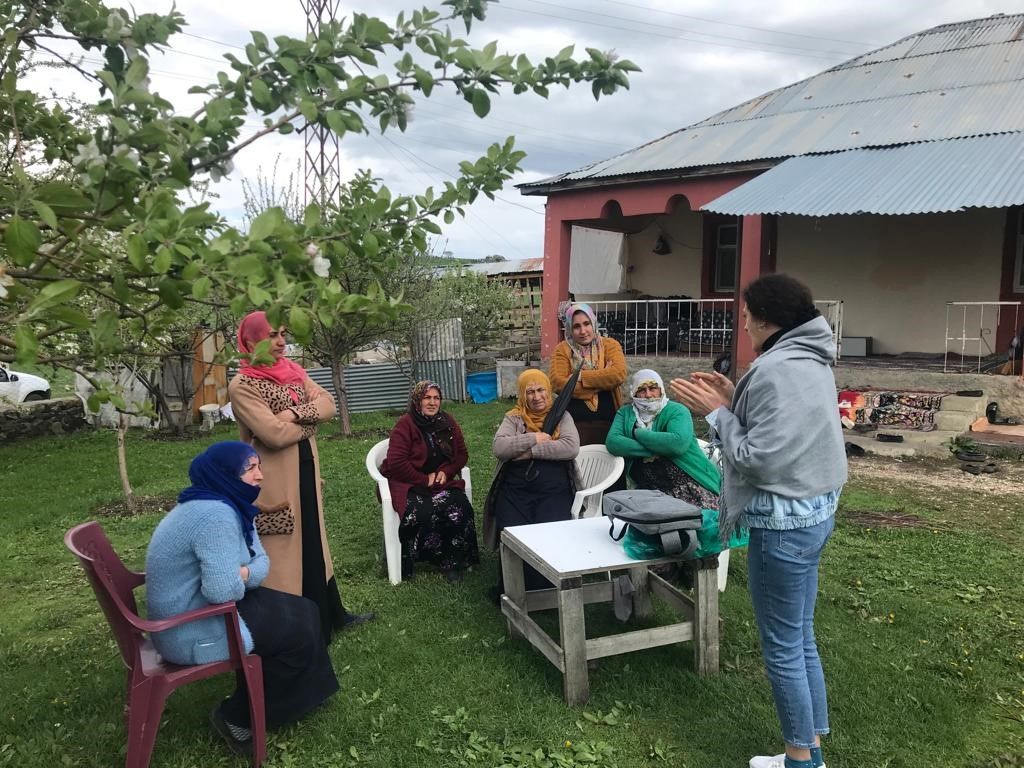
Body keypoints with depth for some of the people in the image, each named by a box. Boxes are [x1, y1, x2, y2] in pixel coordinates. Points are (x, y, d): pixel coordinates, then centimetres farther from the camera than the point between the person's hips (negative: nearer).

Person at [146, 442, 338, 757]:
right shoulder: (216, 514, -28)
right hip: (194, 632, -10)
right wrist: (243, 580, -13)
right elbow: (223, 590, -35)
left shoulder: (231, 505, 4)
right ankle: (237, 716, 10)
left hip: (198, 612, 10)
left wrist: (244, 573, -18)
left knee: (304, 611, 11)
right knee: (300, 631, -2)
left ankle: (296, 695, 26)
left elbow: (261, 560, 4)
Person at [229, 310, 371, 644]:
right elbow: (275, 434, -23)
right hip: (276, 479, -7)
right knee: (285, 549, 2)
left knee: (312, 542, 17)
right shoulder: (242, 386, -13)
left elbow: (328, 403, -2)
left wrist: (294, 412, -18)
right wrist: (310, 421, -8)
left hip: (306, 471, 7)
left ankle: (329, 615, 31)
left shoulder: (293, 372, 8)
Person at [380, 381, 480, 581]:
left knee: (459, 508, -26)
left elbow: (462, 454, 14)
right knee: (422, 514, -34)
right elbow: (396, 462, -14)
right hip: (408, 483, -4)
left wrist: (445, 471, -5)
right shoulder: (405, 424, -8)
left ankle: (453, 561, -10)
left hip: (441, 480, 4)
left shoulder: (447, 422, 8)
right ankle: (406, 563, -11)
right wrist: (424, 479, -12)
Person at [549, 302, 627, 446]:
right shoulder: (562, 350, 2)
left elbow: (619, 374, -15)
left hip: (608, 421, 1)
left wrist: (581, 376, -13)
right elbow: (558, 383, -14)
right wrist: (603, 381, -13)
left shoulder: (610, 345, 3)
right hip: (574, 422, 0)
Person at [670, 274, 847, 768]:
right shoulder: (811, 360, 9)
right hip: (813, 511, 10)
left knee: (781, 648, 7)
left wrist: (716, 412, -13)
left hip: (785, 522, -10)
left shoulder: (777, 370, -22)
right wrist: (734, 398, 7)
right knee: (801, 640, 20)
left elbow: (758, 459, -23)